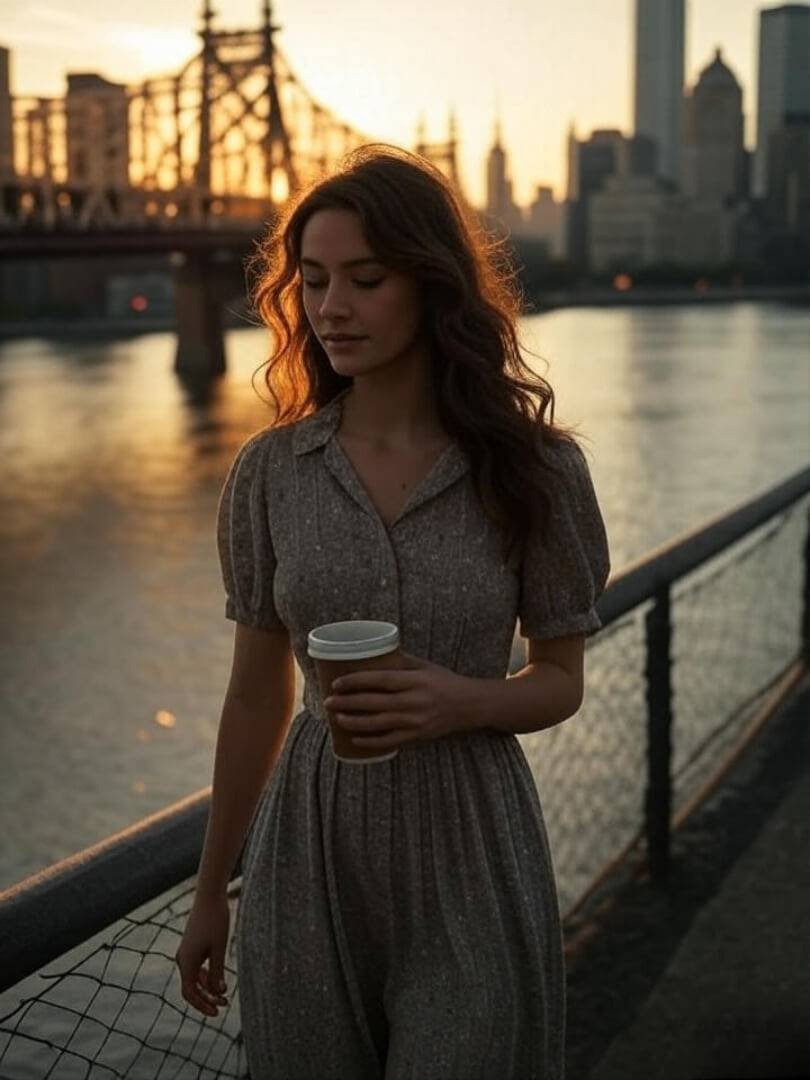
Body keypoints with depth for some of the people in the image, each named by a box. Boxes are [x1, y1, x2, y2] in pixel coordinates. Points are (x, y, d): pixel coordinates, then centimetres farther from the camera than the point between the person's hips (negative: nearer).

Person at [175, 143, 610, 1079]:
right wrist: (211, 892, 11)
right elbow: (255, 696, 5)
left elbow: (561, 682, 2)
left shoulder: (532, 466, -8)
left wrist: (462, 701, -20)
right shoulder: (269, 471, -3)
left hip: (470, 856, -2)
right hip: (309, 855, 2)